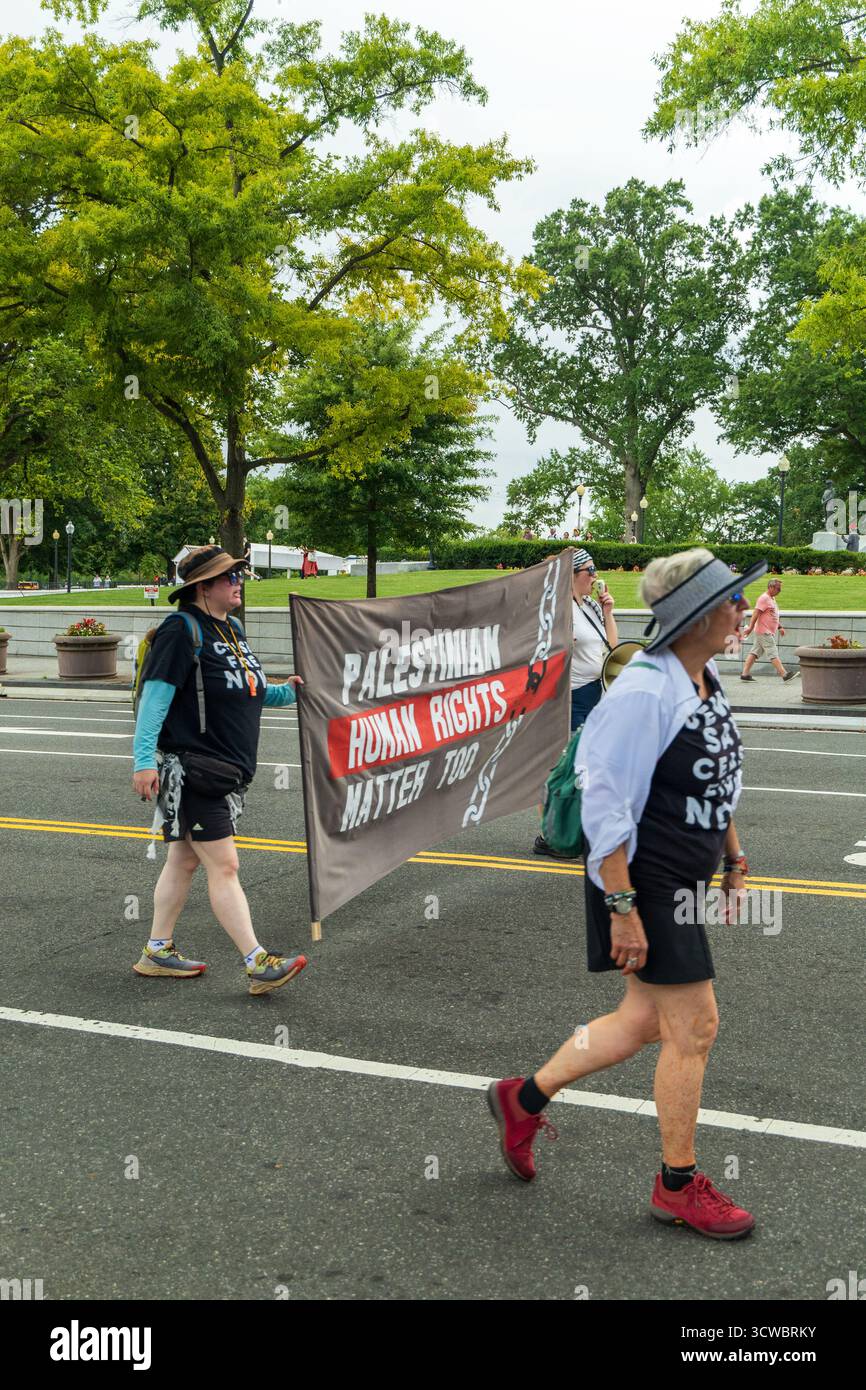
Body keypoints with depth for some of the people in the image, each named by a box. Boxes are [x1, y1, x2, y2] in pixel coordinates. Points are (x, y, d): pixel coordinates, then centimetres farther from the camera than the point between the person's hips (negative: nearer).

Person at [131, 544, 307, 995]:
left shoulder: (232, 630, 15)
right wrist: (144, 760, -22)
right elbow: (155, 696, -17)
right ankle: (258, 965, -7)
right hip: (191, 770, -9)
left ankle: (157, 952, 27)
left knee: (184, 860, 16)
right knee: (223, 866, -8)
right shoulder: (181, 631, -13)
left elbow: (247, 694, 23)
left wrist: (285, 691, 6)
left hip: (225, 770, 10)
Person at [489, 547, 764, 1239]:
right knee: (693, 1028, 0)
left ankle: (524, 1098, 34)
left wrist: (734, 855, 22)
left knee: (646, 1021, 17)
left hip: (682, 883, 10)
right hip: (646, 884, -10)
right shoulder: (644, 692, -23)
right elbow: (607, 806, -23)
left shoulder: (707, 679, 7)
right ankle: (679, 1185, 20)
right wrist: (622, 909, -23)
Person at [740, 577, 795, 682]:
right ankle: (784, 675, -10)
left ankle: (745, 674, 7)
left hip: (768, 632, 10)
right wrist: (750, 627, -23)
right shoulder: (764, 599, -13)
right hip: (764, 632, -10)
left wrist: (779, 627, 24)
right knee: (773, 654, -9)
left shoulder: (772, 599, 19)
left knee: (755, 652, 7)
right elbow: (756, 613, -19)